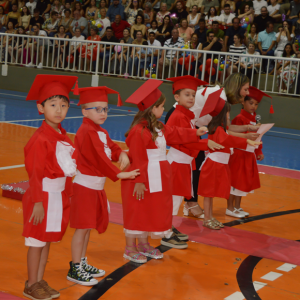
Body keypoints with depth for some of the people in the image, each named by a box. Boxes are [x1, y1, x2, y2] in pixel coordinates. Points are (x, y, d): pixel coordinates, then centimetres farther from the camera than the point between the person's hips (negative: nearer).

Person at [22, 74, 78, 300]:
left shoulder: (63, 137, 8)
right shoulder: (40, 139, -17)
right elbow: (35, 173, -17)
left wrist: (68, 195, 13)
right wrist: (38, 202, -18)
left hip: (59, 196, 8)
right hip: (44, 195, -8)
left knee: (48, 240, 15)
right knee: (37, 242, 3)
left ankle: (39, 281, 27)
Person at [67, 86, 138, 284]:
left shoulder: (102, 132, 13)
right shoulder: (87, 132, -18)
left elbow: (112, 147, 13)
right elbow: (99, 158, -24)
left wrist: (122, 154, -10)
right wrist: (119, 174, -23)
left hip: (96, 187, 9)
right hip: (85, 186, -9)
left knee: (88, 226, 17)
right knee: (83, 227, -4)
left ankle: (82, 263, 29)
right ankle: (75, 269, 5)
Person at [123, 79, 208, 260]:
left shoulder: (158, 127, 8)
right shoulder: (139, 131, -23)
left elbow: (175, 134, 22)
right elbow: (137, 159, -22)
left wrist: (195, 133, 22)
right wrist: (139, 180, -21)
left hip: (156, 178, 10)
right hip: (145, 178, -10)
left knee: (150, 211, 18)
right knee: (137, 212, 2)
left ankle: (143, 245, 30)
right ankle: (130, 249, 14)